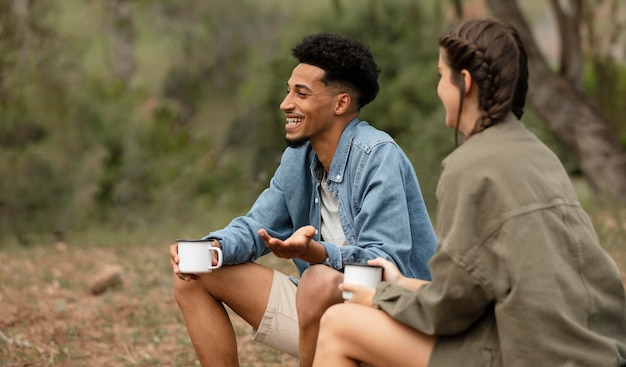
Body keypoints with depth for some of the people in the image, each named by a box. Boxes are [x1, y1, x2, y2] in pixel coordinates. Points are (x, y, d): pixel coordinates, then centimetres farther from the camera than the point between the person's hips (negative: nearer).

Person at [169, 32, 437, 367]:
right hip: (321, 304, 8)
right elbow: (256, 226, 10)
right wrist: (212, 248, -12)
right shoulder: (298, 158, 6)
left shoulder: (379, 157, -19)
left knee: (320, 281, -40)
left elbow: (387, 263, -25)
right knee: (195, 276, 5)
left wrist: (314, 252, -41)